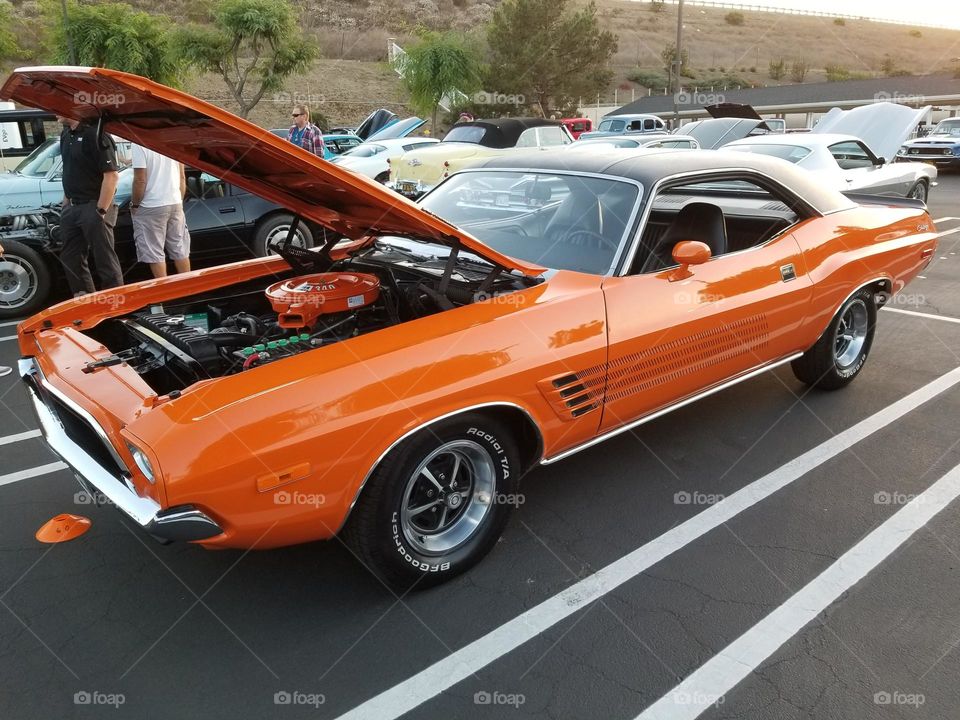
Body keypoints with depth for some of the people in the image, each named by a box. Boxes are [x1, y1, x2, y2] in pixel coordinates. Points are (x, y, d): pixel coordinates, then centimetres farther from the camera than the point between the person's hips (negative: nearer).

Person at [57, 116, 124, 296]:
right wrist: (65, 203, 17)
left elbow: (112, 174, -20)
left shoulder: (95, 134, -15)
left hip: (93, 207, -9)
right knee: (70, 258, 14)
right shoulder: (66, 135, 13)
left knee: (105, 259, -4)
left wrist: (100, 211, -21)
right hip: (72, 208, 9)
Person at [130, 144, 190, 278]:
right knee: (181, 251, 12)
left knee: (154, 253, 3)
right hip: (175, 203, 6)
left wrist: (134, 205, -4)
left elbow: (140, 180, -17)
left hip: (151, 207, -6)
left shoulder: (139, 145, -15)